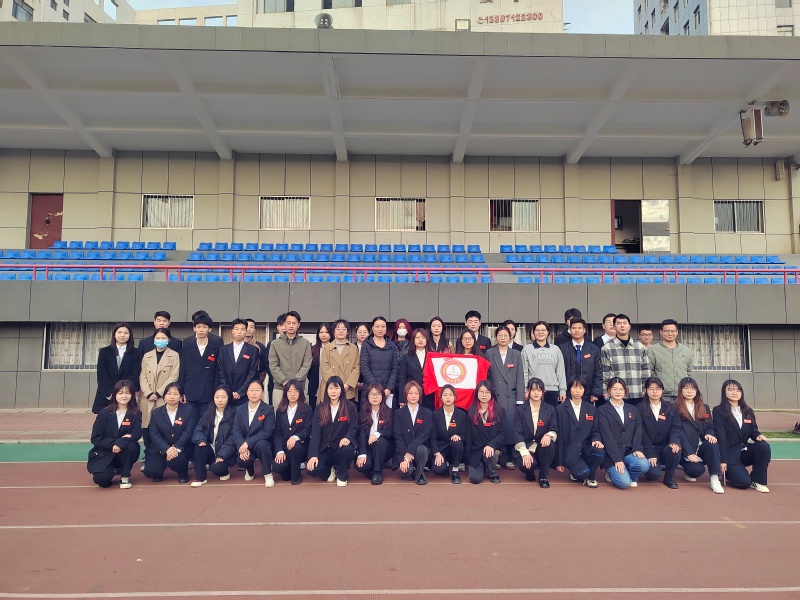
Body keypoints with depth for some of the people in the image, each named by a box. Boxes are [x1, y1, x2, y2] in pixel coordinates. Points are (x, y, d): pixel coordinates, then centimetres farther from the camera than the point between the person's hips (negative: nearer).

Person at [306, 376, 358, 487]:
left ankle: (342, 475, -3)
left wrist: (348, 438, -29)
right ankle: (330, 470, 13)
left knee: (348, 450, -37)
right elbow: (315, 432, -5)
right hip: (324, 449, 1)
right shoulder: (320, 408, 2)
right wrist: (313, 455, -18)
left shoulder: (350, 407, 0)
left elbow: (353, 428, -4)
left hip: (341, 447, -1)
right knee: (311, 469, -24)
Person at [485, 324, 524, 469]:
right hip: (494, 396, -1)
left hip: (511, 396, 1)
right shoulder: (489, 353, 7)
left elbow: (520, 378, 6)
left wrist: (520, 399, -1)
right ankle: (496, 458, 5)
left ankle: (509, 459, 8)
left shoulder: (516, 355, 11)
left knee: (510, 426, -3)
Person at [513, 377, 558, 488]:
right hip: (525, 447, -2)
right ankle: (530, 472, 10)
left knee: (549, 444, -33)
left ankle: (543, 476, -9)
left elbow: (555, 430, 0)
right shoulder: (520, 409, -1)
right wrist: (525, 453, -20)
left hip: (542, 446, 2)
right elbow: (517, 433, -7)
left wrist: (549, 435, -26)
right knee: (526, 465, -33)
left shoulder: (550, 409, 5)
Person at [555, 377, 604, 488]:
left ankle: (590, 477, 0)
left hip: (585, 447, 3)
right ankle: (576, 473, 13)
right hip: (569, 451, -3)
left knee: (600, 452, -30)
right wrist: (559, 461, -2)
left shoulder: (591, 408, 10)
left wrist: (596, 440, -15)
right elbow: (559, 436, -2)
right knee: (583, 472, -27)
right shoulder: (561, 409, -1)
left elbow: (595, 430, 12)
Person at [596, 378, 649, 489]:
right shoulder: (602, 410, -2)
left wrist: (637, 449, -13)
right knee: (624, 483, -22)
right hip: (611, 454, -4)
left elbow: (638, 432, 6)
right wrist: (617, 459, -18)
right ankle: (612, 473, 13)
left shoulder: (632, 410, 15)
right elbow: (607, 436, -10)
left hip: (628, 451, 4)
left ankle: (630, 475, 7)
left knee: (644, 465, -26)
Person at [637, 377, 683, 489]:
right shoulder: (640, 409, 0)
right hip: (649, 448, -2)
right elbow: (641, 433, -6)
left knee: (675, 450, -32)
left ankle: (669, 477, -4)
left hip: (665, 447, 2)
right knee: (653, 474, -25)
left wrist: (675, 442, -22)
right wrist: (650, 454, -15)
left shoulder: (671, 407, 10)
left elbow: (676, 427, 1)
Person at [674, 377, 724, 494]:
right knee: (697, 470, -30)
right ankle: (688, 471, 8)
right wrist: (689, 453, -19)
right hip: (685, 449, -4)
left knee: (712, 444, -32)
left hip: (701, 446, 4)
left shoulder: (704, 408, 18)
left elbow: (710, 427, 10)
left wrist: (709, 434, -16)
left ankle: (715, 480, -29)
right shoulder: (675, 408, 0)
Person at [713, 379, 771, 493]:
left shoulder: (748, 411, 14)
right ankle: (728, 473, 11)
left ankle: (757, 480, -9)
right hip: (729, 453, -6)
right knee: (744, 482, -24)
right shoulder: (718, 411, -4)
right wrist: (723, 460, -17)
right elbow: (721, 436, -12)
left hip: (744, 450, 6)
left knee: (764, 446, -26)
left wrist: (758, 436, -14)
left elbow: (753, 430, 13)